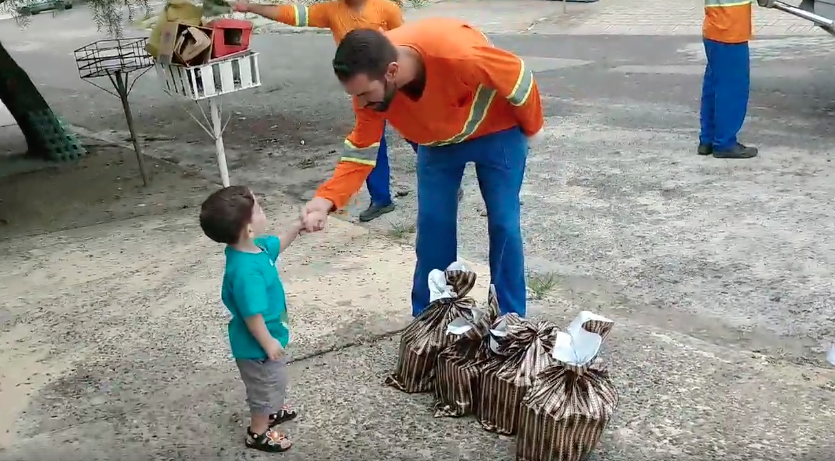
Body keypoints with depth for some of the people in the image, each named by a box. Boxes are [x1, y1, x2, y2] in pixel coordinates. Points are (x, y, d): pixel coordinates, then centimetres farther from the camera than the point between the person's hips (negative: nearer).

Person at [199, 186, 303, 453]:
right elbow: (252, 315, -32)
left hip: (269, 336, 9)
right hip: (258, 345, -9)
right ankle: (258, 433, 39)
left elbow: (278, 244, 11)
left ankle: (269, 412, 57)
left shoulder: (253, 247, -10)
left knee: (272, 383, 32)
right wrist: (269, 344, -20)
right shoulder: (246, 272, -39)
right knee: (266, 386, 16)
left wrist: (298, 226, -1)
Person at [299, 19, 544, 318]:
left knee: (503, 223, -2)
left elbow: (519, 78, -25)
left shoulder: (459, 54, -43)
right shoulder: (369, 82, -27)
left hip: (496, 133, -3)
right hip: (438, 141, 4)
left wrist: (531, 128, -6)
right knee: (432, 225, 1)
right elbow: (361, 151, -18)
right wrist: (327, 199, -34)